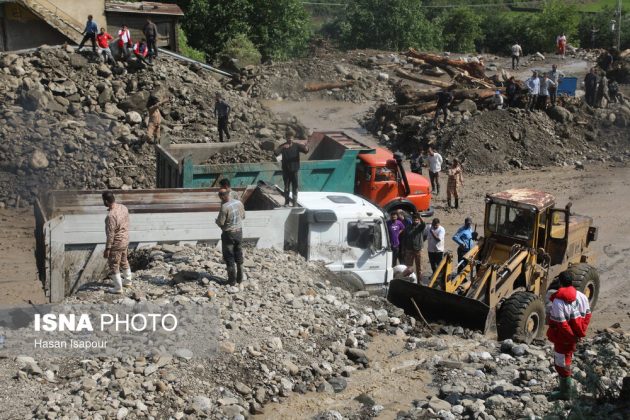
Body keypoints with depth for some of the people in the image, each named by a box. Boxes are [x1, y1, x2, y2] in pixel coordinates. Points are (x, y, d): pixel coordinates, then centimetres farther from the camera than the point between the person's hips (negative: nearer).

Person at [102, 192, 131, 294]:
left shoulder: (111, 215, -30)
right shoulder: (123, 208, -5)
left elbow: (111, 234, -25)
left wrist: (107, 249, -17)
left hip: (116, 243, -8)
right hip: (125, 240, 8)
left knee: (113, 266, 8)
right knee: (124, 261, 27)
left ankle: (118, 288, 18)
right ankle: (128, 280, 44)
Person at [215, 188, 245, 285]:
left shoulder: (224, 207, -24)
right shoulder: (239, 203, -2)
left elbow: (220, 222, -19)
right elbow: (243, 216, 10)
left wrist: (216, 221, 2)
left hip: (228, 233, -6)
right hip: (239, 231, 6)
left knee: (229, 257, 6)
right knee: (238, 255, 17)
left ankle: (232, 279, 9)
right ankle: (240, 278, 25)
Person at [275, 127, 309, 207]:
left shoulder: (296, 145, -2)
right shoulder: (283, 146, -2)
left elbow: (306, 151, -11)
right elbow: (276, 153, -18)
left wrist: (306, 147, -36)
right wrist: (282, 148, -37)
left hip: (294, 169, 0)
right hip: (286, 170, 0)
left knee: (295, 187, 2)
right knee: (286, 187, 8)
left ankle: (295, 202, 9)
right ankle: (286, 202, 17)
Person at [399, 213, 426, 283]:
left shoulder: (420, 227, 4)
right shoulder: (408, 228, 10)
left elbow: (424, 225, -22)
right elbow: (404, 240, 10)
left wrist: (420, 217, -31)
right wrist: (403, 251, 5)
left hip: (418, 250, -1)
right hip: (409, 250, 1)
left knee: (419, 267, 5)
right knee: (408, 266, 2)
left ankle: (419, 281, 11)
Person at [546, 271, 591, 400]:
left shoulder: (558, 301, -25)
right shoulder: (581, 296, -2)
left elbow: (561, 324, -26)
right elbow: (587, 314, 7)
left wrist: (571, 336, -13)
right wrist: (581, 332, 11)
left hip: (563, 338, -8)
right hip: (575, 335, 8)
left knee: (561, 363, 7)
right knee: (566, 360, 24)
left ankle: (565, 392, 16)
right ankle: (567, 386, 37)